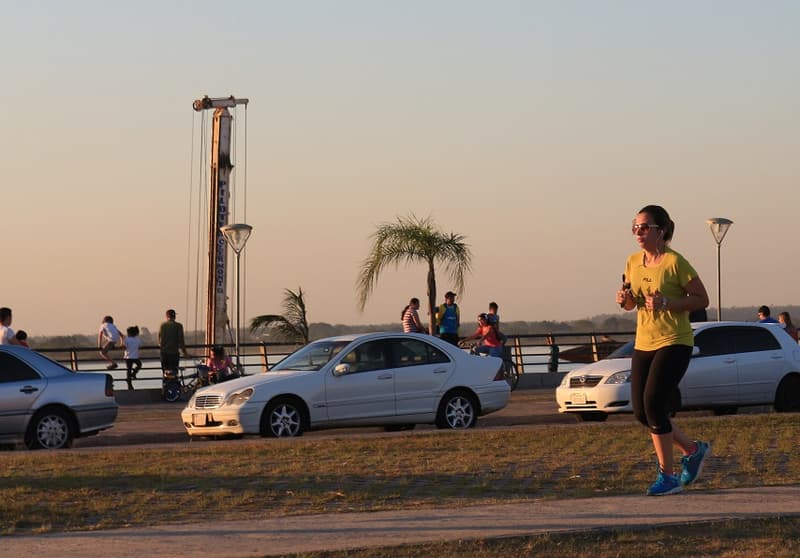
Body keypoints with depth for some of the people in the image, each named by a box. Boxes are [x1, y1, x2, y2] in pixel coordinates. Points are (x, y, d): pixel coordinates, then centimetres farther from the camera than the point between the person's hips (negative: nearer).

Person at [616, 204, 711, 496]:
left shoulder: (675, 262, -12)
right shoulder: (633, 263, 7)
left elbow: (702, 299, -10)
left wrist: (666, 302, -22)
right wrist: (625, 300, -4)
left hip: (674, 343, -7)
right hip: (643, 343, 7)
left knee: (653, 404, -16)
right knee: (641, 411, 5)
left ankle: (667, 476, -3)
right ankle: (693, 449, 26)